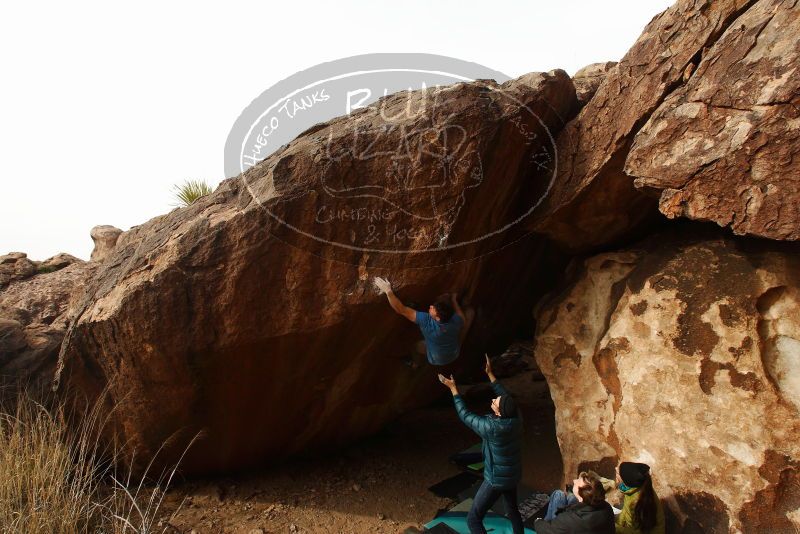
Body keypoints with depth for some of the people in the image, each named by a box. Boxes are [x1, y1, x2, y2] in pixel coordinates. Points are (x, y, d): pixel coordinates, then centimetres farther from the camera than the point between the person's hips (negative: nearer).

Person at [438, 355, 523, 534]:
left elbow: (465, 415, -20)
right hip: (513, 475, 8)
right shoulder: (516, 418, -14)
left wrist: (453, 389, -13)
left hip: (496, 480, -7)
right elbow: (505, 395, 4)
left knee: (473, 519, 2)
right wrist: (490, 374, 10)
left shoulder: (492, 427, -32)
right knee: (513, 510, 30)